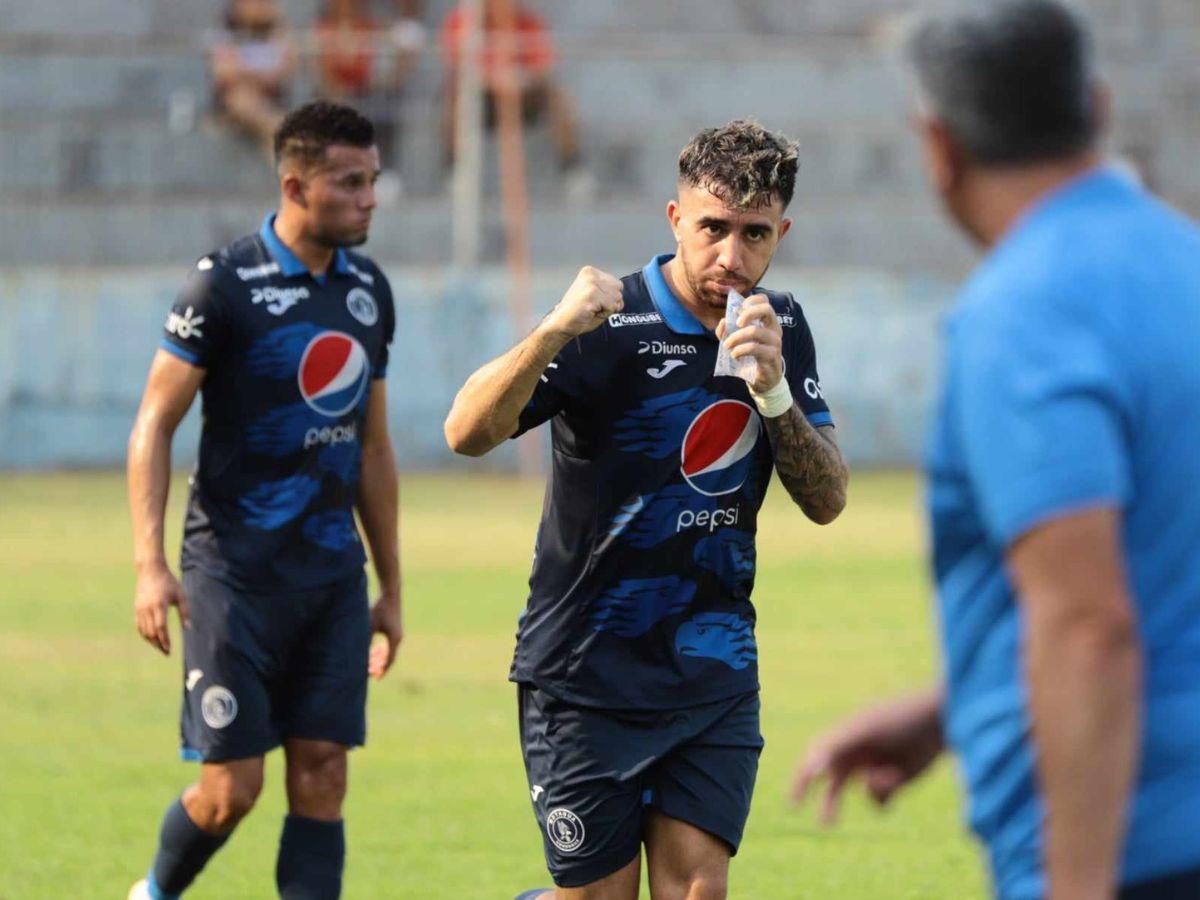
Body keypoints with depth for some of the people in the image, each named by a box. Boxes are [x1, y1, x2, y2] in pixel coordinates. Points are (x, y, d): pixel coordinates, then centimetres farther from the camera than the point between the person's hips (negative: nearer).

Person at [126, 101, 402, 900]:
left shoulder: (368, 290, 10)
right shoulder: (226, 284, -8)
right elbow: (154, 424, -7)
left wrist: (390, 587, 19)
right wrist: (150, 564, -17)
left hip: (334, 572, 5)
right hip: (236, 571, -5)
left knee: (322, 775, -2)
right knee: (232, 787, -5)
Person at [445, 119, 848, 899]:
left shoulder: (781, 329, 4)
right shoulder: (611, 329, -13)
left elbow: (826, 502, 0)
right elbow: (468, 434, -25)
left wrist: (774, 391, -18)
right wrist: (553, 333, -41)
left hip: (716, 678, 4)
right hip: (588, 679, -4)